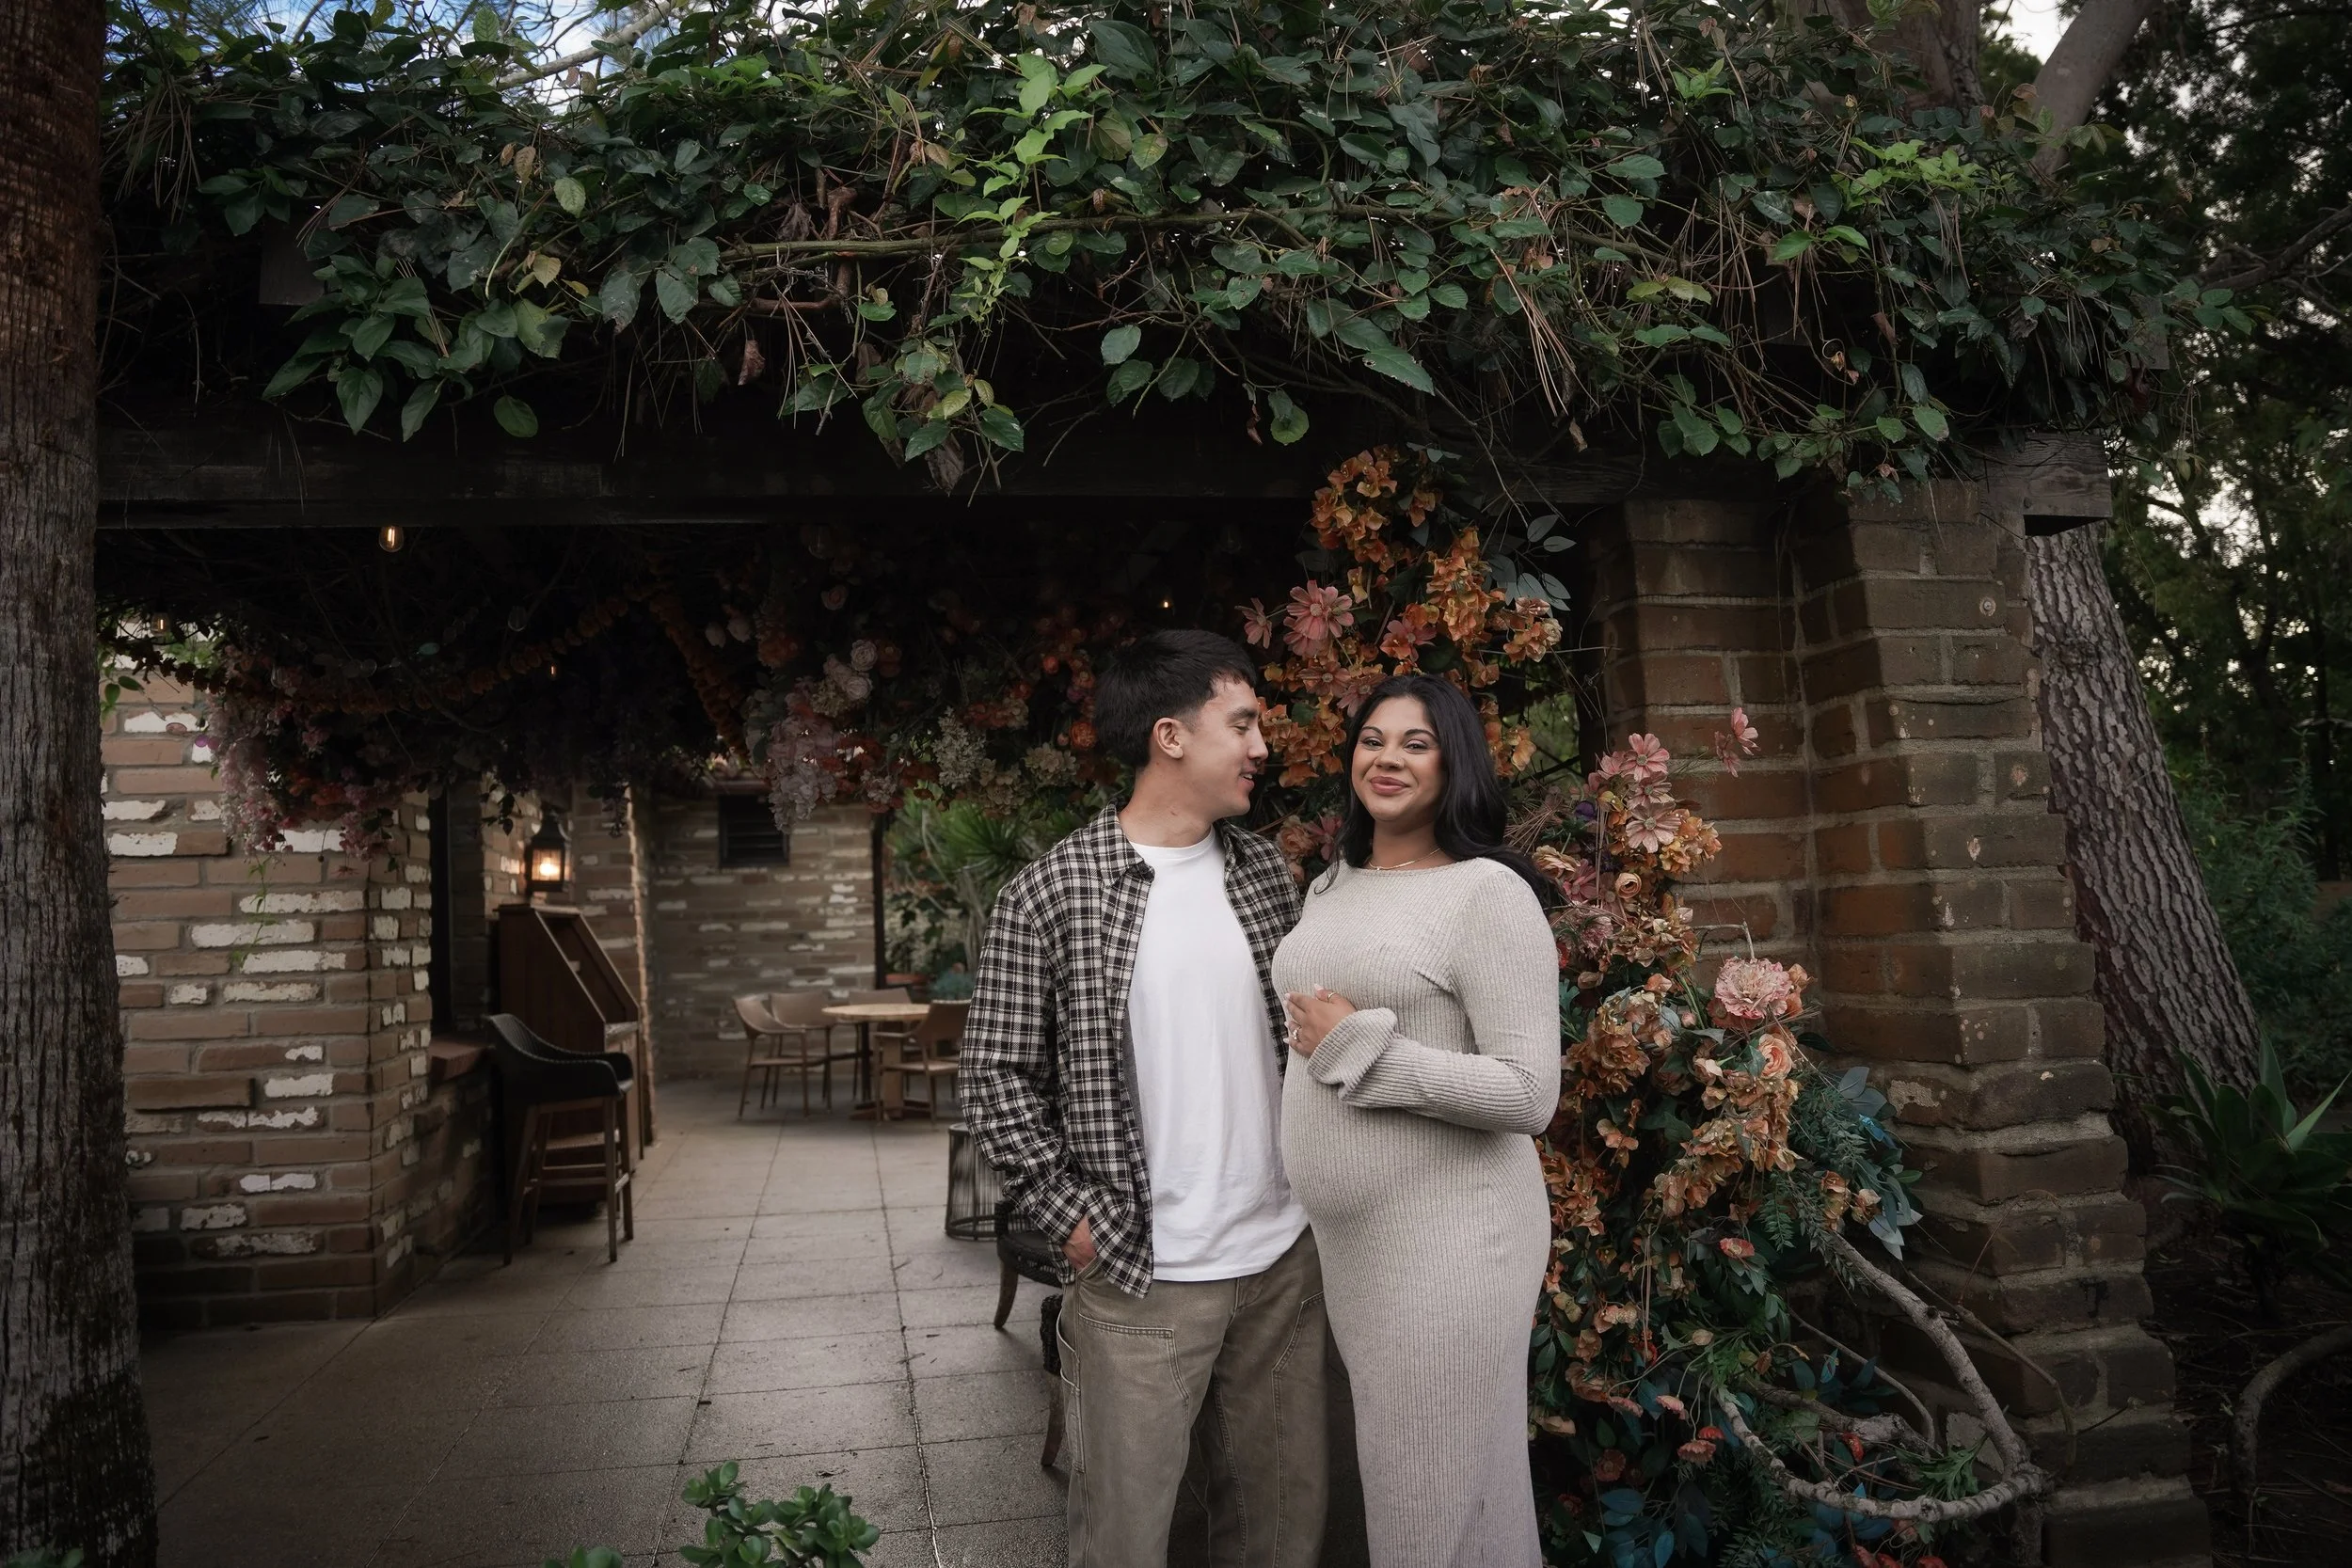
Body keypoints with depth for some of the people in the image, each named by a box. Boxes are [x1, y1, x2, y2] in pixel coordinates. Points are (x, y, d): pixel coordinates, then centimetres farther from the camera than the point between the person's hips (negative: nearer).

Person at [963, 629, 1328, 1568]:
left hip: (1285, 1261, 5)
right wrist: (1075, 1218, -11)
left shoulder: (1268, 873, 5)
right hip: (1139, 1277, -4)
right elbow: (996, 1078, -8)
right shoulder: (1051, 893, -11)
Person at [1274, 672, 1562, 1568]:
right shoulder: (1330, 888, 10)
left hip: (1446, 1238, -7)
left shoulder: (1488, 891, -14)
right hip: (1333, 1235, 7)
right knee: (1376, 1478, 21)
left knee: (1439, 1494, 7)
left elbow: (1529, 1094, -20)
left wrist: (1357, 1048, -19)